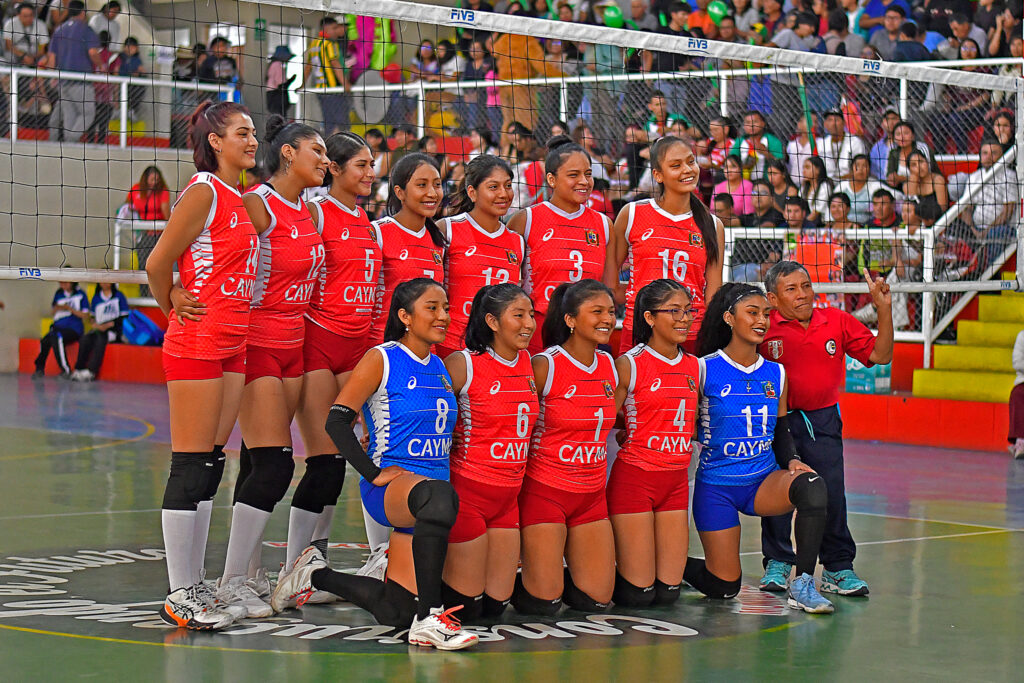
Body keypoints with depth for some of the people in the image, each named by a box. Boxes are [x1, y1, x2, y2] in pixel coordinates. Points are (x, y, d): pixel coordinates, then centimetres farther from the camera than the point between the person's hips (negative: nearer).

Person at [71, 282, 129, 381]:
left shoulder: (119, 296, 2)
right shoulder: (96, 298, 16)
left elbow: (124, 317, -3)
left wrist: (109, 325, -13)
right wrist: (95, 324, -3)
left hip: (115, 330, -4)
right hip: (99, 328, 4)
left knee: (101, 337, -35)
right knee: (85, 338, -26)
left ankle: (91, 371, -39)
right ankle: (79, 369, -26)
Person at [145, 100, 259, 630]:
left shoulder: (239, 199, 14)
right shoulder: (203, 192, -11)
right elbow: (157, 263, -12)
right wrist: (174, 306, 2)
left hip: (233, 344, 9)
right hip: (197, 343, -9)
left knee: (211, 467, 10)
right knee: (190, 468, -5)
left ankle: (195, 585, 17)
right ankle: (179, 596, -1)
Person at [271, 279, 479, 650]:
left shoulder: (441, 368, 15)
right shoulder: (381, 359, -4)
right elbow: (337, 421, -9)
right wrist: (374, 474, -15)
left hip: (426, 492, 7)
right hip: (390, 484, -7)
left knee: (395, 611, 0)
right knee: (438, 495, -43)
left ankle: (316, 574, 26)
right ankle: (429, 618, -38)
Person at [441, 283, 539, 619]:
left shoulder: (528, 362, 7)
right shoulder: (463, 364, -12)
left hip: (508, 498, 7)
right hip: (467, 490, -7)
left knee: (495, 605, 7)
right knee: (466, 606, -3)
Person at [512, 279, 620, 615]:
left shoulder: (609, 365, 6)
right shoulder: (545, 366, -13)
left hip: (591, 495, 6)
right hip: (545, 490, -6)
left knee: (596, 599, 2)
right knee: (543, 603, -7)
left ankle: (555, 575, 30)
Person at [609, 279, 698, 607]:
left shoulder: (693, 366, 8)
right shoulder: (629, 365, -9)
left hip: (676, 481, 6)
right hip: (634, 478, -6)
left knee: (667, 591, 3)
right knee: (637, 594, -5)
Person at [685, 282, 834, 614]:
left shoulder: (776, 374, 6)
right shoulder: (704, 369, -7)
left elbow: (781, 432, 14)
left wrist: (792, 460, -3)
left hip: (764, 481, 4)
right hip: (717, 486, -4)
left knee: (812, 486, -30)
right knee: (723, 588, -2)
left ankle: (803, 585, -20)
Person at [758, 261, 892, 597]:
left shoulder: (837, 322, 2)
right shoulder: (766, 328, -7)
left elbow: (880, 354, 2)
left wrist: (884, 309, -6)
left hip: (823, 420, 2)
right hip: (778, 418, -2)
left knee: (831, 493, -3)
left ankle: (838, 567, 7)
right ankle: (777, 563, 14)